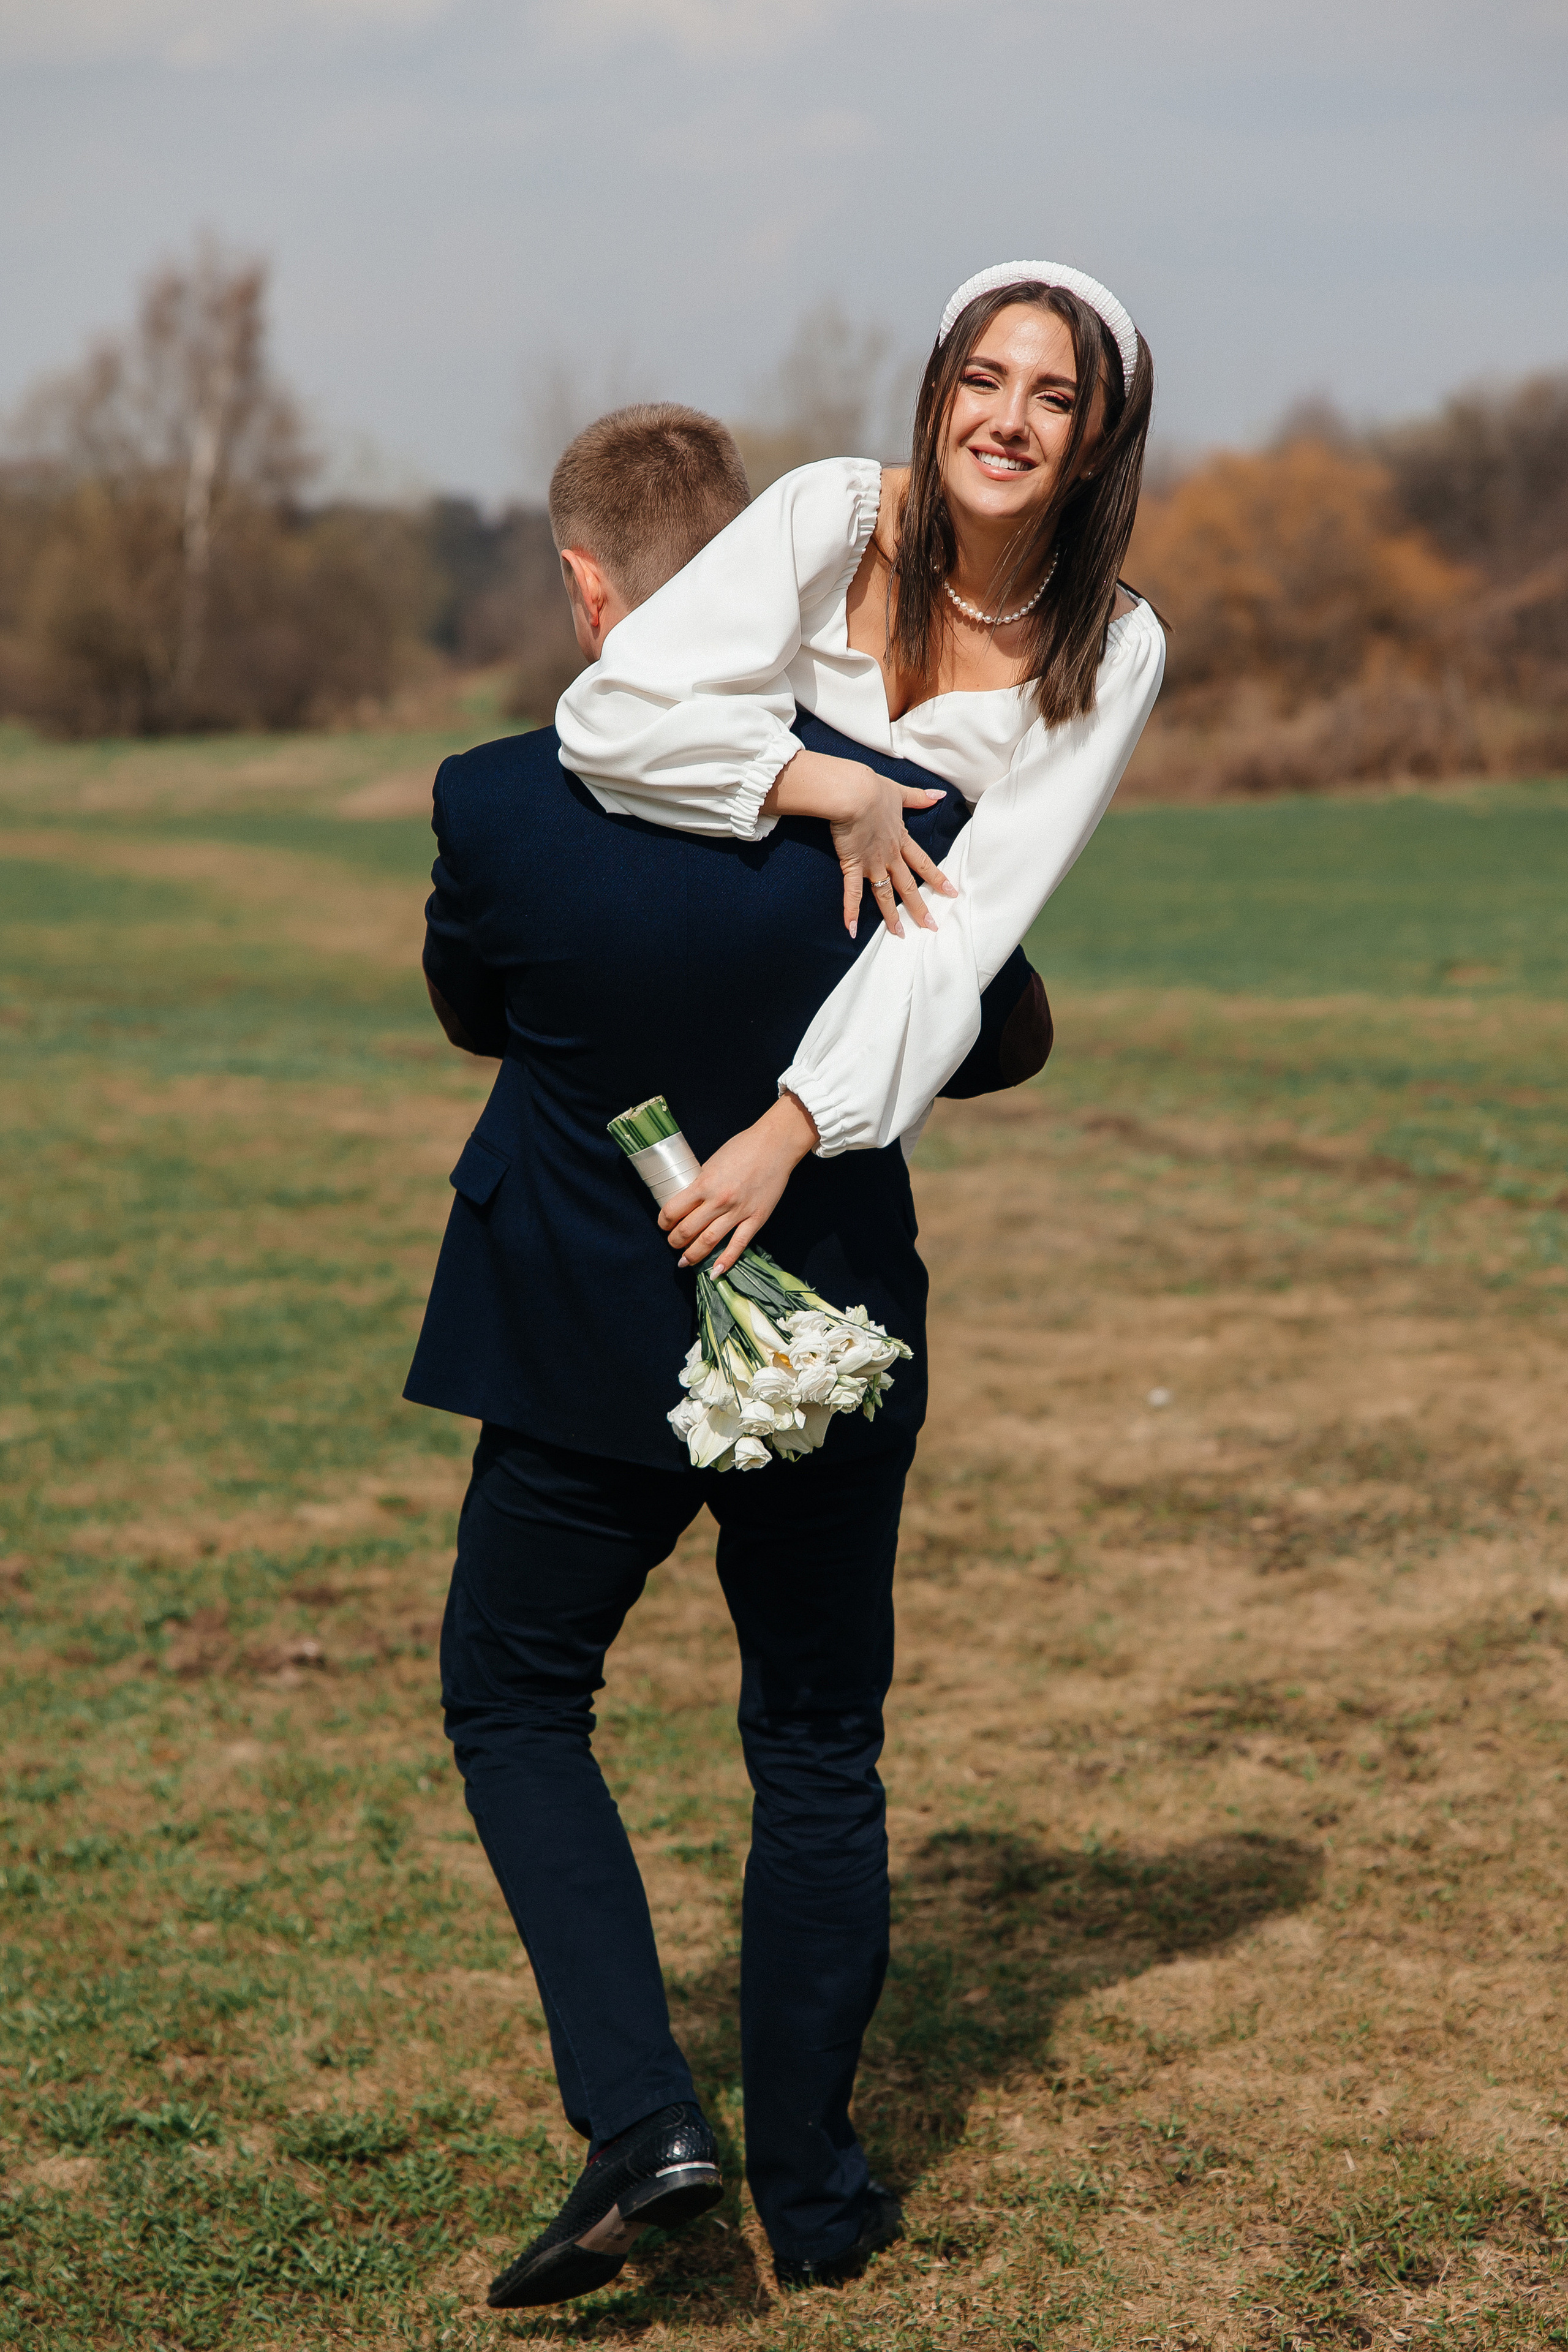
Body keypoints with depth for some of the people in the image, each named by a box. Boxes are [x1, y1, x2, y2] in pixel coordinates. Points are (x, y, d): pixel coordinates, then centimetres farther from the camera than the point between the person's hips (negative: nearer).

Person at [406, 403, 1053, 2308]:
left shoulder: (499, 809, -17)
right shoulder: (900, 814, -13)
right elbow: (1012, 1040, 5)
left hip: (588, 1362, -2)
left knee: (513, 1704, 19)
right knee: (819, 1747, 18)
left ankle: (638, 2117, 4)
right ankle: (813, 2189, 26)